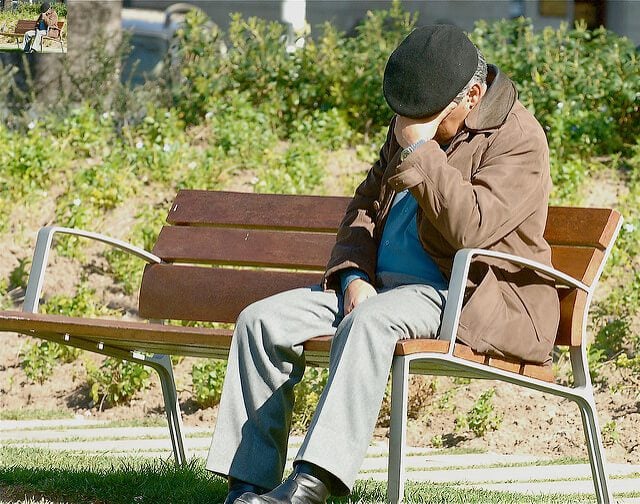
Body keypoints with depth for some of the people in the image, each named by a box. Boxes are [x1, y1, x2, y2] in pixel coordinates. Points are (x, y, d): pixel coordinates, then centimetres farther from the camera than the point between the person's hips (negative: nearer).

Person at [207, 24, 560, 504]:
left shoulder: (519, 139, -10)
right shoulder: (412, 125, 15)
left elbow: (470, 227, -24)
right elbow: (366, 203, 20)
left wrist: (419, 149, -21)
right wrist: (354, 276, 2)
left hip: (468, 298, -8)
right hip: (378, 284, 8)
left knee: (370, 321, -38)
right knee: (261, 320, -9)